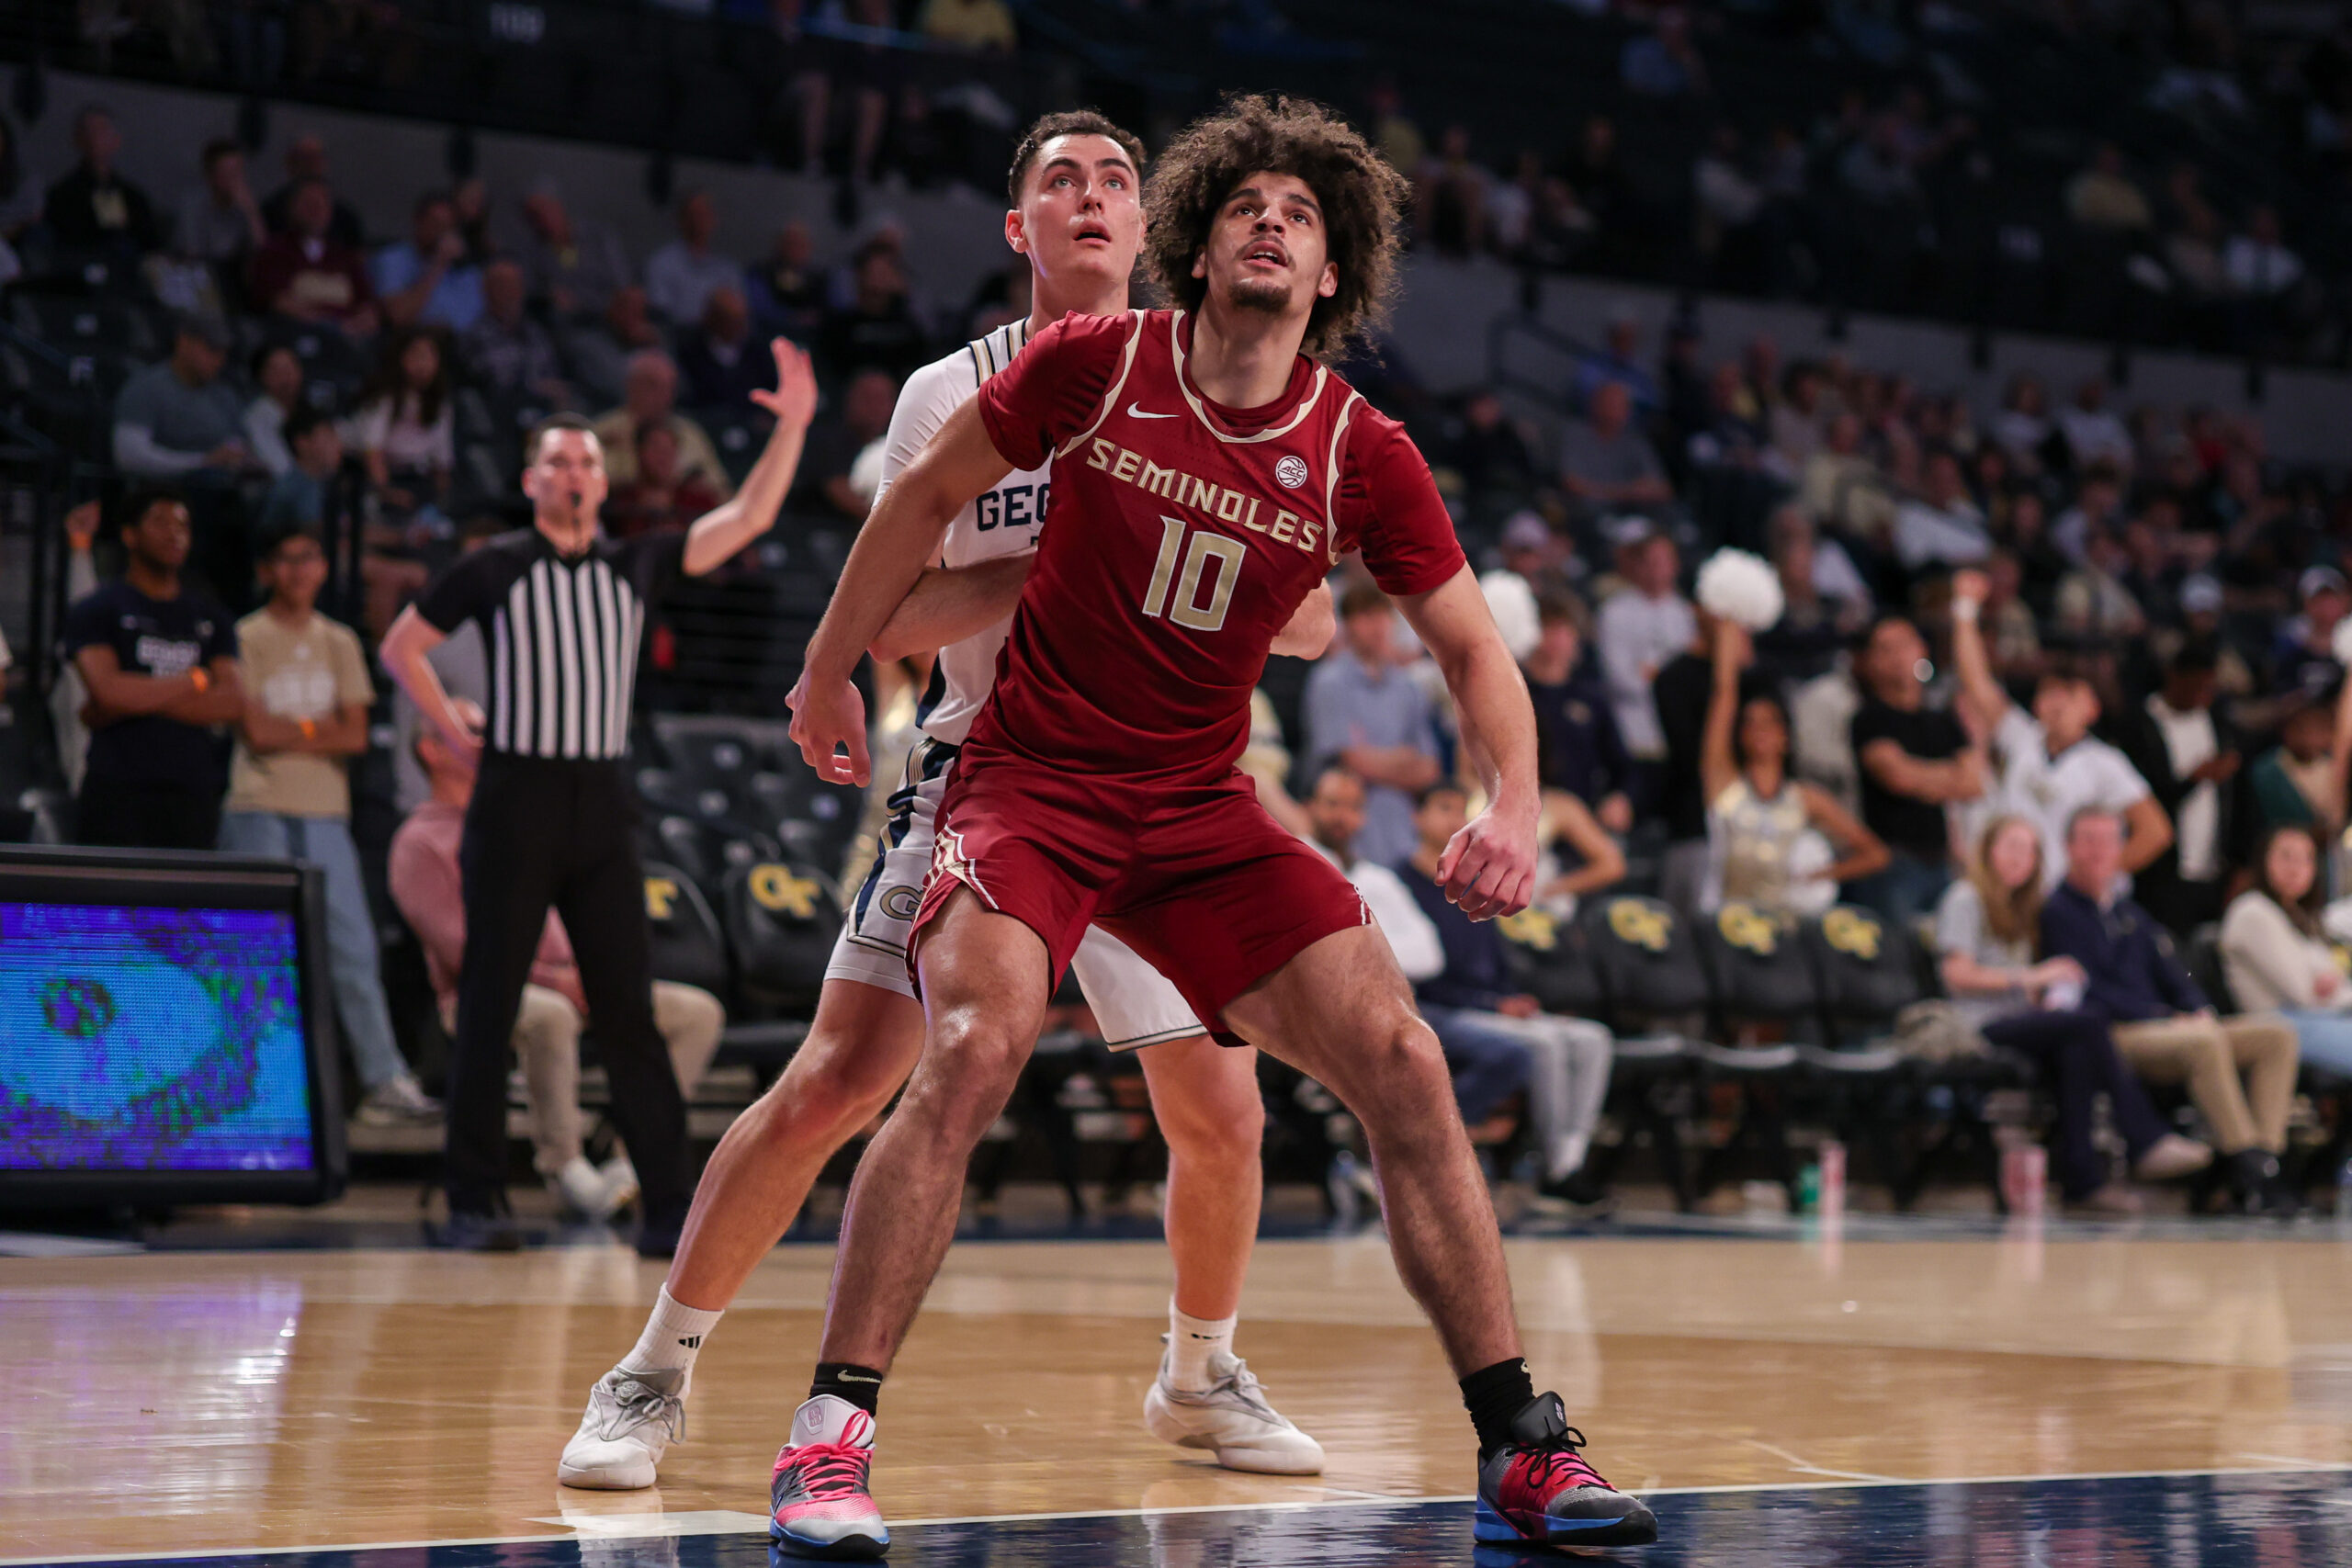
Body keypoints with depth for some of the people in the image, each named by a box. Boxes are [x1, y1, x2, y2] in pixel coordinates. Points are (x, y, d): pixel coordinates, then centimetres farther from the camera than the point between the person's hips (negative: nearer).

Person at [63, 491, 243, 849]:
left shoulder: (212, 618, 18)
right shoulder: (94, 612, 7)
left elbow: (229, 705, 5)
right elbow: (107, 689, -9)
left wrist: (140, 699, -4)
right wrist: (194, 681, 1)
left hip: (194, 794, 3)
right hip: (116, 794, -3)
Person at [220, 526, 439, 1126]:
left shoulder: (339, 643, 13)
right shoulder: (246, 639, 1)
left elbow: (356, 736, 4)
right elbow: (255, 732, -9)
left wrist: (288, 732, -7)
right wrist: (320, 727, 0)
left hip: (326, 813, 4)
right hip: (261, 812, -4)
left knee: (354, 945, 0)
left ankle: (384, 1081, 0)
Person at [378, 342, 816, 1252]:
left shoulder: (634, 568, 11)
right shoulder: (493, 569, 3)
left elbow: (746, 521, 6)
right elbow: (401, 647, 11)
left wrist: (793, 427, -3)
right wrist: (453, 732, 4)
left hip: (602, 805, 2)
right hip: (517, 798, -2)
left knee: (627, 1013, 0)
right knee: (489, 1008, 0)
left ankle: (669, 1208, -1)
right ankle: (473, 1204, 6)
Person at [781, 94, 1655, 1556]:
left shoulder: (1363, 457, -4)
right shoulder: (1093, 365, -8)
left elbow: (1475, 648, 3)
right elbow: (926, 496, 6)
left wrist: (1514, 807, -14)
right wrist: (829, 671, 10)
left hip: (1203, 808, 3)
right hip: (1032, 780, -3)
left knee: (1404, 1066, -9)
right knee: (973, 1052, -28)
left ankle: (1522, 1447, 1)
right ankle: (831, 1436, -19)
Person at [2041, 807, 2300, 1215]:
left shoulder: (2130, 913, 27)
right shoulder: (2058, 912, 1)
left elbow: (2171, 974, 22)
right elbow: (2088, 996, -9)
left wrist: (2201, 1012, -1)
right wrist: (2167, 1017, -14)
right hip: (2111, 1037, -8)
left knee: (2276, 1034, -10)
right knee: (2205, 1042, -36)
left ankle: (2265, 1158, -22)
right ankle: (2247, 1165, -35)